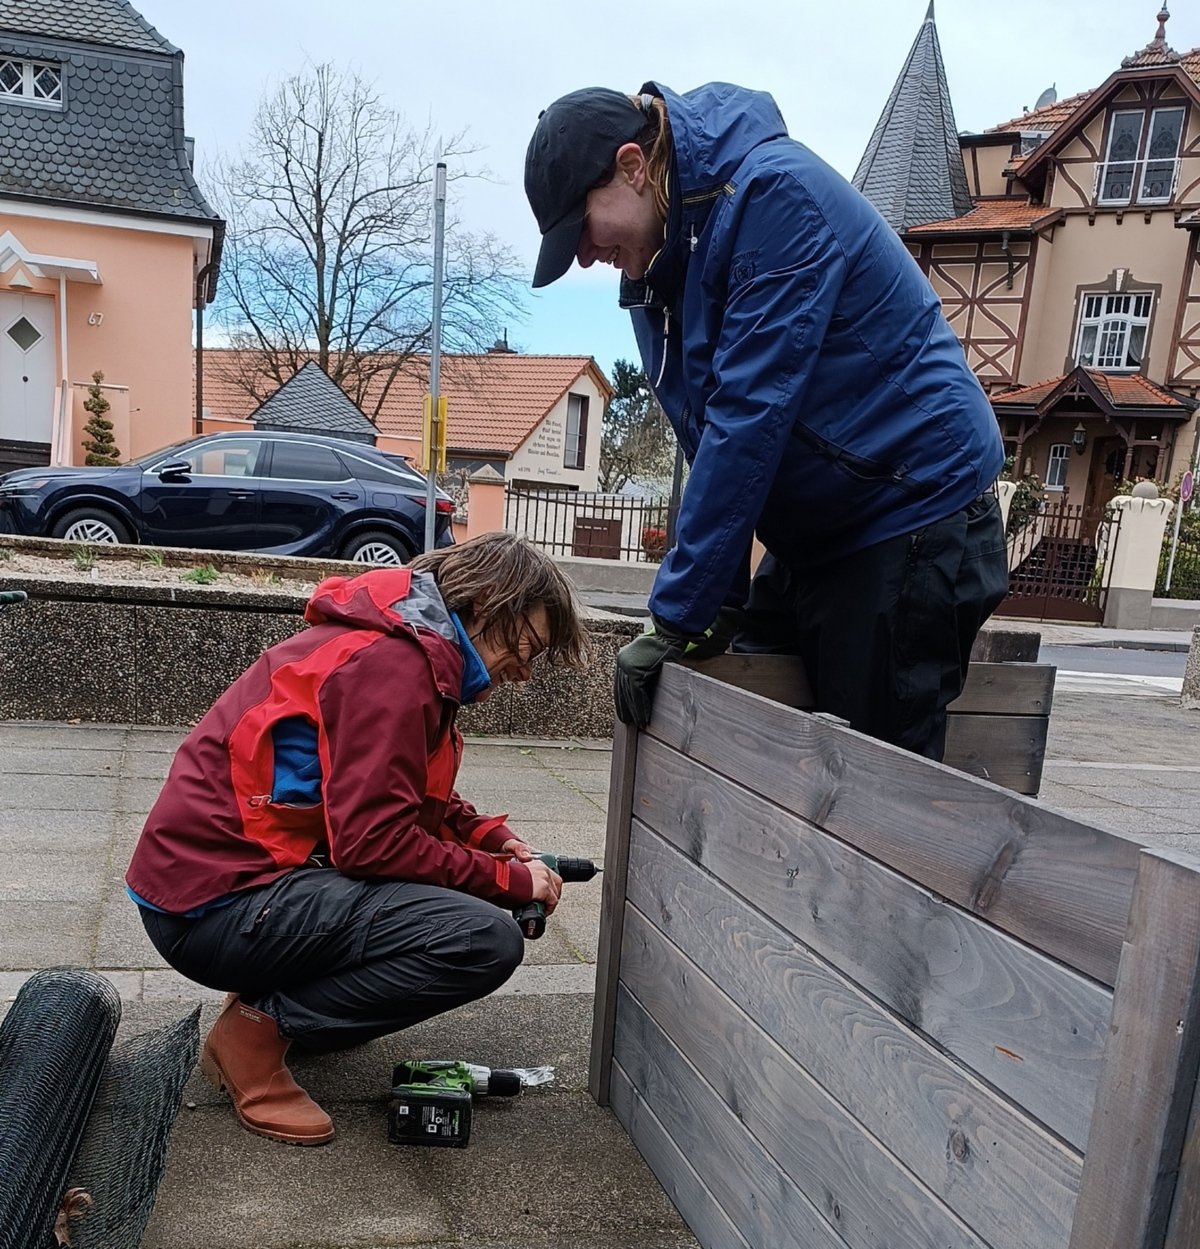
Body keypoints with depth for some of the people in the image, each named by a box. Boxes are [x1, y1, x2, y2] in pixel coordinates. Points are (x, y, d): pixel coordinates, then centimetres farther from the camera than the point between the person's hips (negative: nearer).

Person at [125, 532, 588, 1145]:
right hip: (216, 904, -10)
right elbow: (375, 842, -23)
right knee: (487, 940, -21)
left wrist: (495, 837, 6)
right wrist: (512, 880, -12)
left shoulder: (408, 645, 12)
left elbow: (415, 799, 22)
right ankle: (260, 1029, -6)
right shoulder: (390, 663, -20)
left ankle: (278, 994, 12)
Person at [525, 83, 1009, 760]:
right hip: (814, 529, 9)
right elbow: (709, 430, 9)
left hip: (916, 519, -8)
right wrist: (720, 601, 2)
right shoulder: (660, 258, 8)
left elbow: (750, 417, -26)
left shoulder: (773, 193, -19)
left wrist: (677, 616, -24)